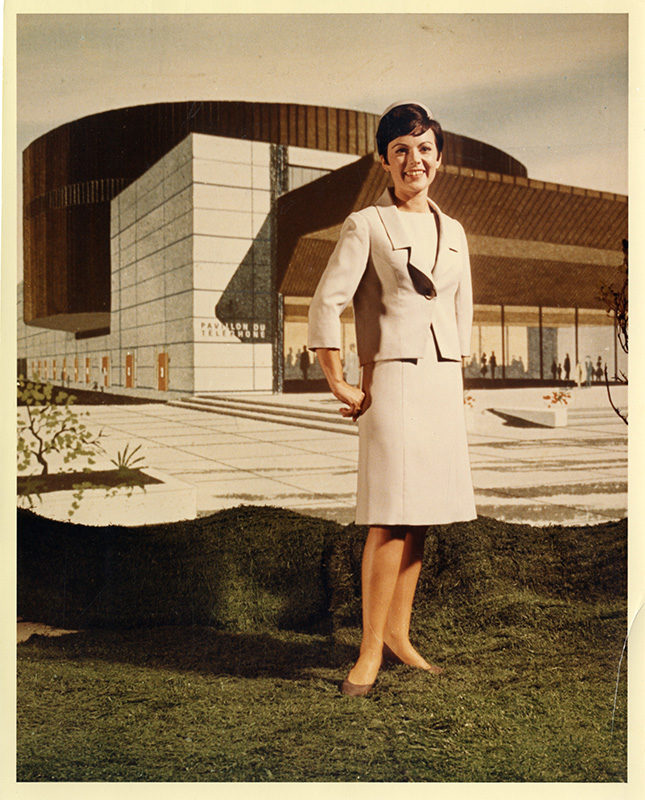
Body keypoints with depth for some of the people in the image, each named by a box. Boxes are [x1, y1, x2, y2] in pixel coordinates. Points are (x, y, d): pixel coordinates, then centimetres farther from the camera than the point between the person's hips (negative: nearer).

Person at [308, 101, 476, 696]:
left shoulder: (453, 231, 16)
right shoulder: (366, 225, -2)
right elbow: (325, 307, -8)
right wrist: (342, 389, -9)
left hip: (444, 385, 6)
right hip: (393, 382, -6)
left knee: (420, 515, 9)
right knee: (391, 519, -8)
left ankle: (399, 632, 21)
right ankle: (371, 650, 3)